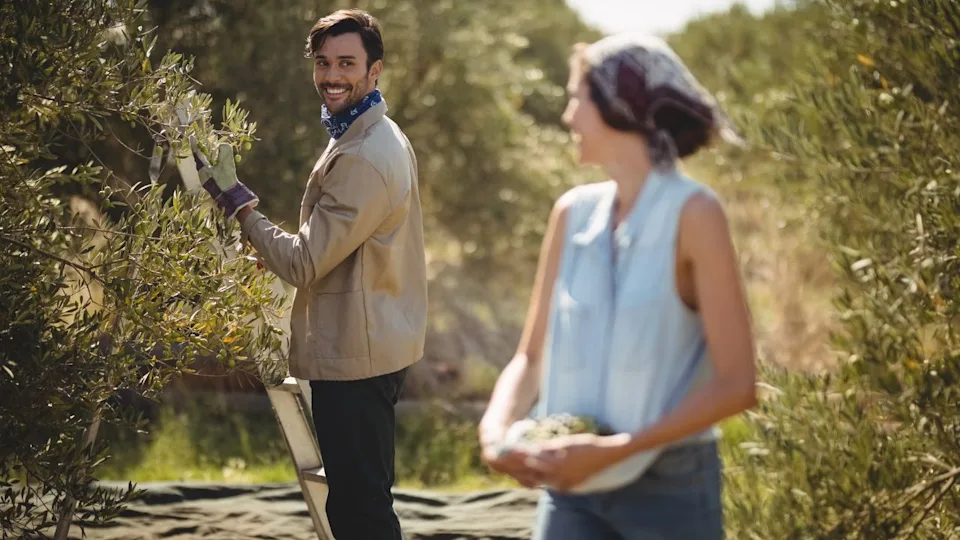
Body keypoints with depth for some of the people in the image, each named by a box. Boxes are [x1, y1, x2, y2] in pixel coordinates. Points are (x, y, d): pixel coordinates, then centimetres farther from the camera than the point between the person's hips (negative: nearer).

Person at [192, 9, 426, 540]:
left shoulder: (363, 158, -22)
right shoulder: (374, 137, 13)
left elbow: (304, 264, -20)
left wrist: (236, 199, -11)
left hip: (355, 357, -11)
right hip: (370, 348, 11)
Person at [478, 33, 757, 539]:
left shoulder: (692, 213, -9)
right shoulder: (573, 213, 7)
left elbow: (735, 384, -14)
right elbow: (531, 356, 12)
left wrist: (612, 450, -20)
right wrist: (497, 426, -9)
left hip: (670, 490, -4)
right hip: (572, 489, 5)